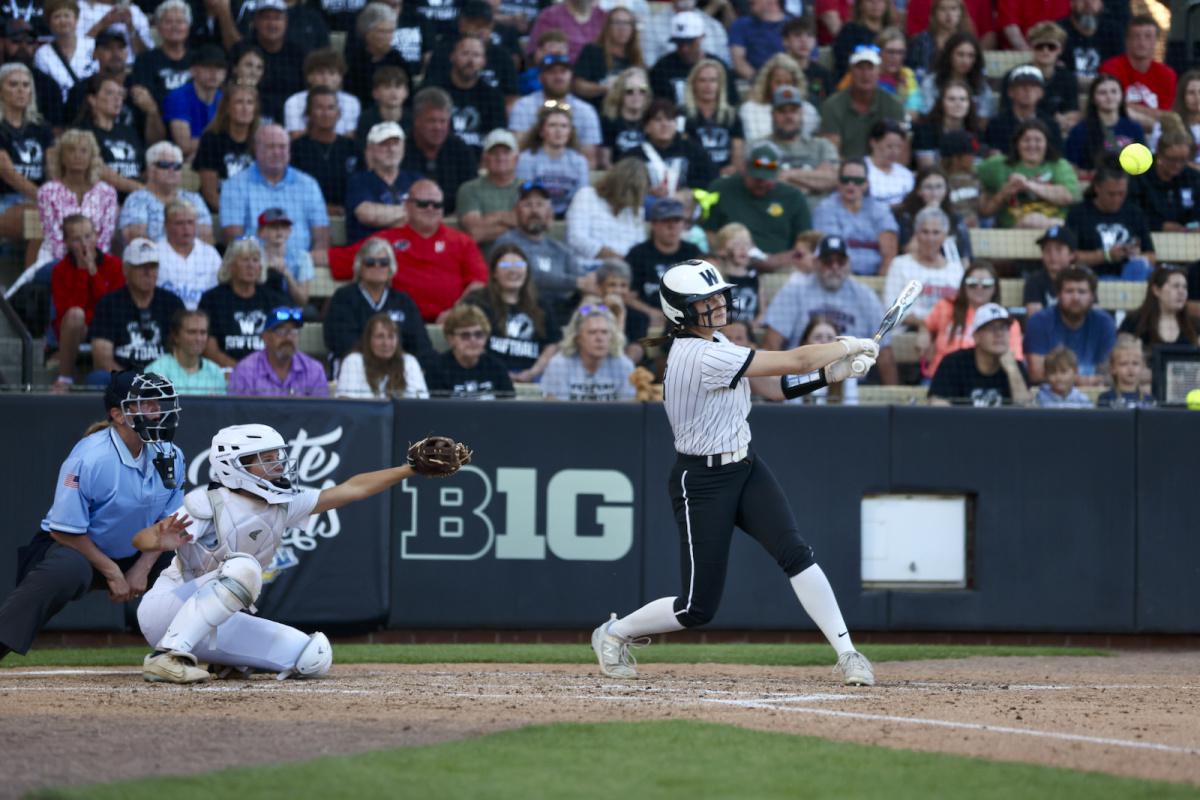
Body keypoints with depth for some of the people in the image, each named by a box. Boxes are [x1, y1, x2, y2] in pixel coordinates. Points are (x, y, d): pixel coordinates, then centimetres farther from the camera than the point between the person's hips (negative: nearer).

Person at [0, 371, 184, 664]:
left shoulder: (170, 456, -5)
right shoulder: (89, 459, -25)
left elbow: (167, 522, 6)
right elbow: (65, 530, -20)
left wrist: (142, 569, -7)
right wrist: (112, 573, -18)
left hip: (133, 556, 8)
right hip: (73, 548, -8)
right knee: (68, 569, -42)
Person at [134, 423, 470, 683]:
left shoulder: (283, 506, 1)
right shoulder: (208, 504, -20)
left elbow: (352, 489, 4)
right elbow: (141, 540, -31)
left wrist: (417, 469, 0)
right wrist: (163, 541, -55)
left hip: (215, 627, 7)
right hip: (164, 613, -7)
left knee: (315, 657, -4)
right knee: (242, 567, -34)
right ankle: (167, 656, -34)